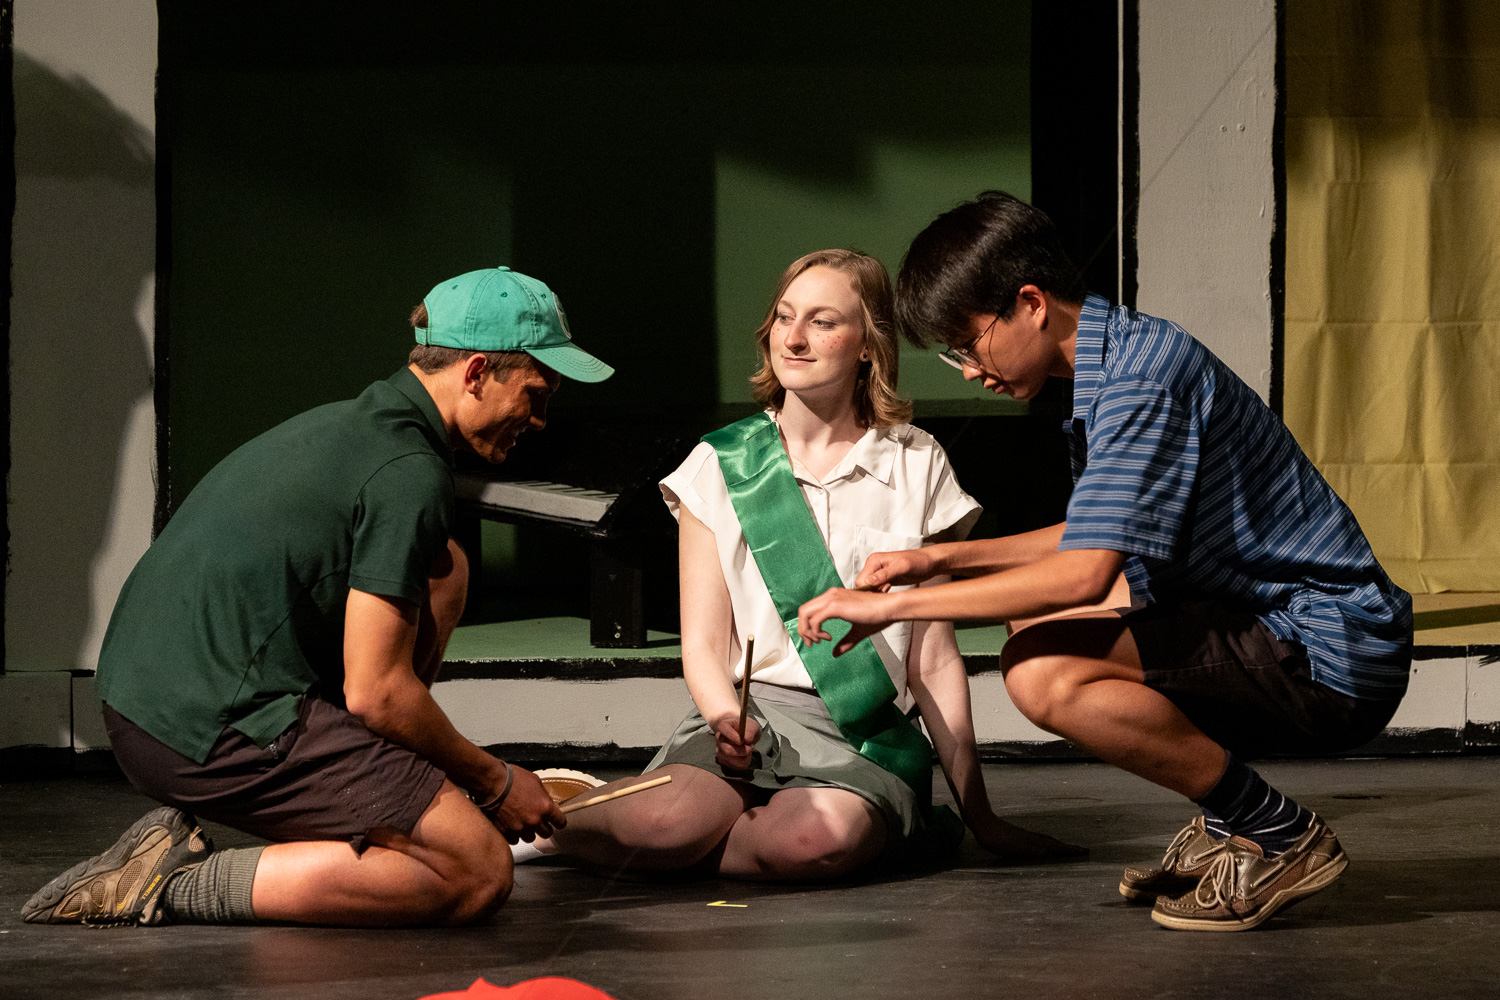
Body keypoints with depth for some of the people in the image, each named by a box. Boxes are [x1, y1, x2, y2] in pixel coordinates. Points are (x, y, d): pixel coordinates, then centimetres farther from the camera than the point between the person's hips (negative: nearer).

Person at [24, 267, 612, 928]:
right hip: (216, 735, -10)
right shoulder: (408, 472, -13)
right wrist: (494, 781, 1)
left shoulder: (346, 425, 18)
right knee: (479, 875, -8)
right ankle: (180, 885, -9)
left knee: (441, 568, 19)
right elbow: (374, 692, -14)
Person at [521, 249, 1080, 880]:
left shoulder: (916, 467, 9)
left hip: (870, 738, 0)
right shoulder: (721, 466, 9)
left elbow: (935, 661, 9)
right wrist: (726, 718, -18)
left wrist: (980, 816, 6)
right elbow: (703, 642, 5)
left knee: (816, 840, -37)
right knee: (669, 821, -34)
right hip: (750, 713, 0)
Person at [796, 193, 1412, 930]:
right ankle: (1228, 822, 14)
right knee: (1035, 620, 21)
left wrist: (894, 605, -20)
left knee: (1045, 675, -26)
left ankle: (1280, 836, -11)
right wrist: (941, 559, 18)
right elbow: (1101, 538, 26)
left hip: (1329, 657, -10)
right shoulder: (1124, 359, 12)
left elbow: (1083, 575, -28)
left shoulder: (1142, 376, -20)